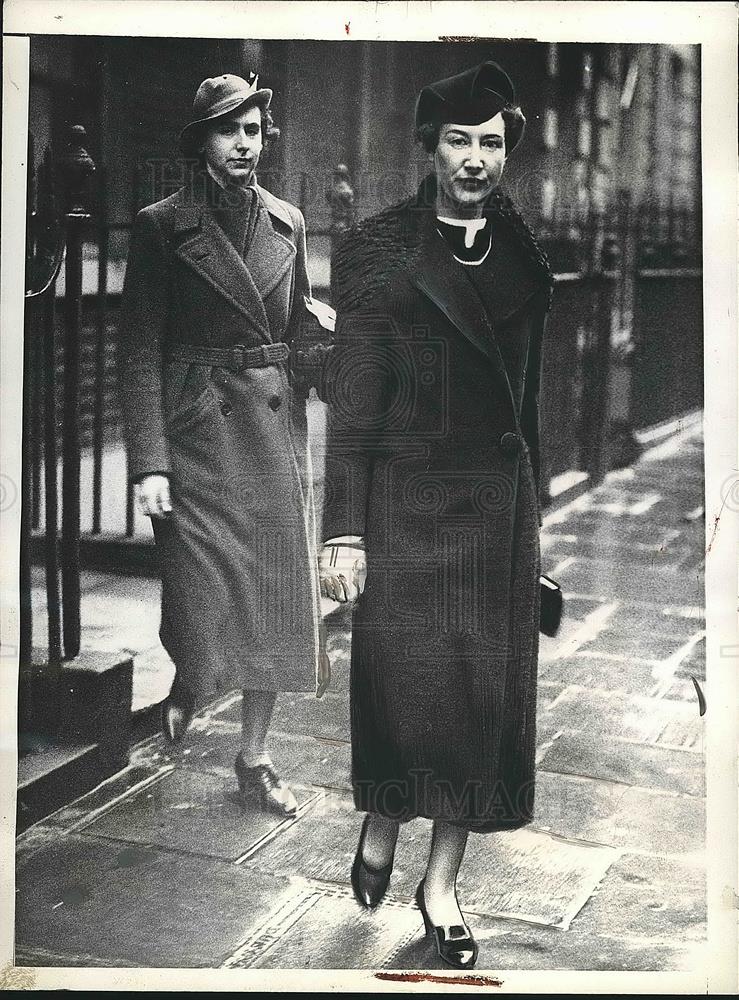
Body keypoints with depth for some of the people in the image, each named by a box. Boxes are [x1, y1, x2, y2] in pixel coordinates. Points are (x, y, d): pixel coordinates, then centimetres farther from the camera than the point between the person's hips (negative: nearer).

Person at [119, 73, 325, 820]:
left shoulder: (286, 222, 10)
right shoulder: (162, 226, -3)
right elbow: (140, 351, -7)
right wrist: (148, 463, -14)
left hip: (275, 428, 4)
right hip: (198, 430, -4)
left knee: (277, 596, 5)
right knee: (206, 598, -6)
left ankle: (253, 759, 20)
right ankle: (187, 679, 31)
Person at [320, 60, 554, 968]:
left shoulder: (525, 252, 9)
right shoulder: (379, 249, -3)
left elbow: (528, 383, 10)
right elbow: (352, 399, -6)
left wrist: (530, 506, 9)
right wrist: (342, 532, -11)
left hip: (500, 500, 4)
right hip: (406, 500, -3)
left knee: (487, 690, 5)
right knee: (404, 679, -3)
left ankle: (441, 884, 20)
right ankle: (381, 826, 29)